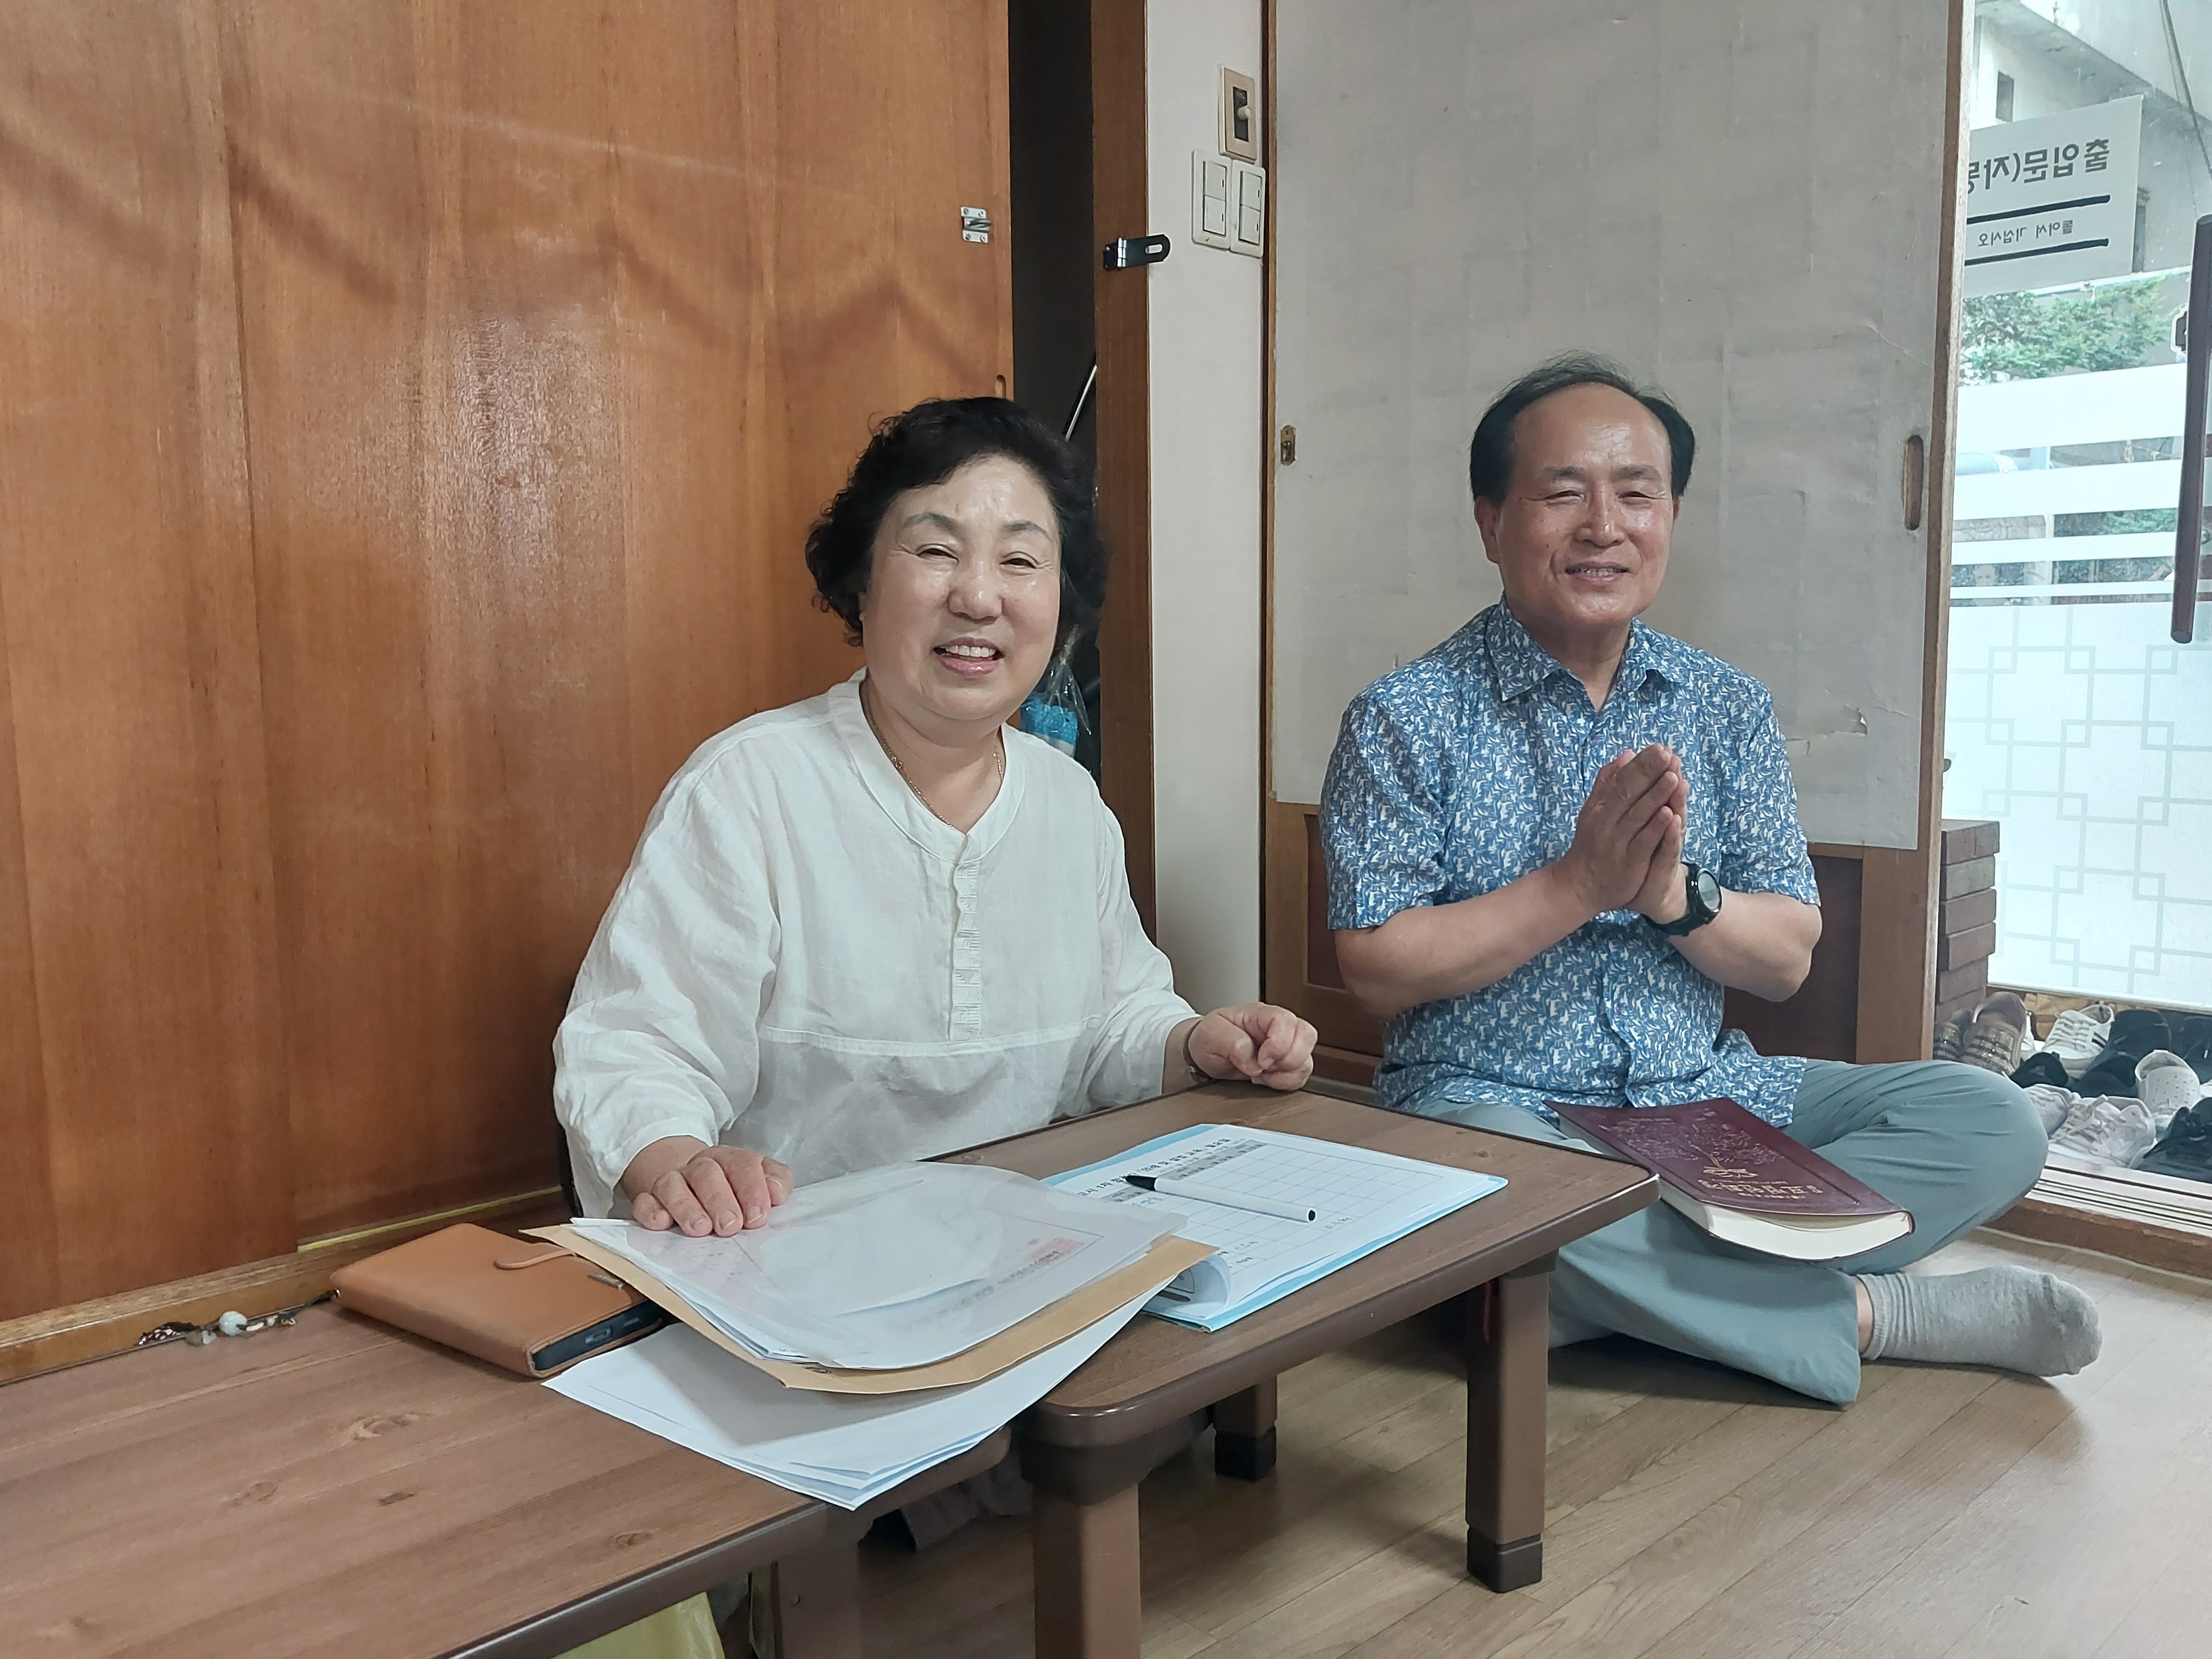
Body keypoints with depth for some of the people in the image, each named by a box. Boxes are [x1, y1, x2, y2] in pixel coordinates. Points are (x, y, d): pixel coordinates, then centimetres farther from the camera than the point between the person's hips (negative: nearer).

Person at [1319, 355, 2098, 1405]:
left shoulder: (1728, 709, 7)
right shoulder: (1405, 720, -6)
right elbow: (1379, 974, -12)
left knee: (1989, 1120, -10)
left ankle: (1645, 1285, -22)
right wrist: (1576, 884, -19)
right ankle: (1868, 1312, -18)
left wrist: (1674, 893, -17)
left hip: (1705, 1095, 5)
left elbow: (1787, 962, 4)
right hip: (1495, 1106, -4)